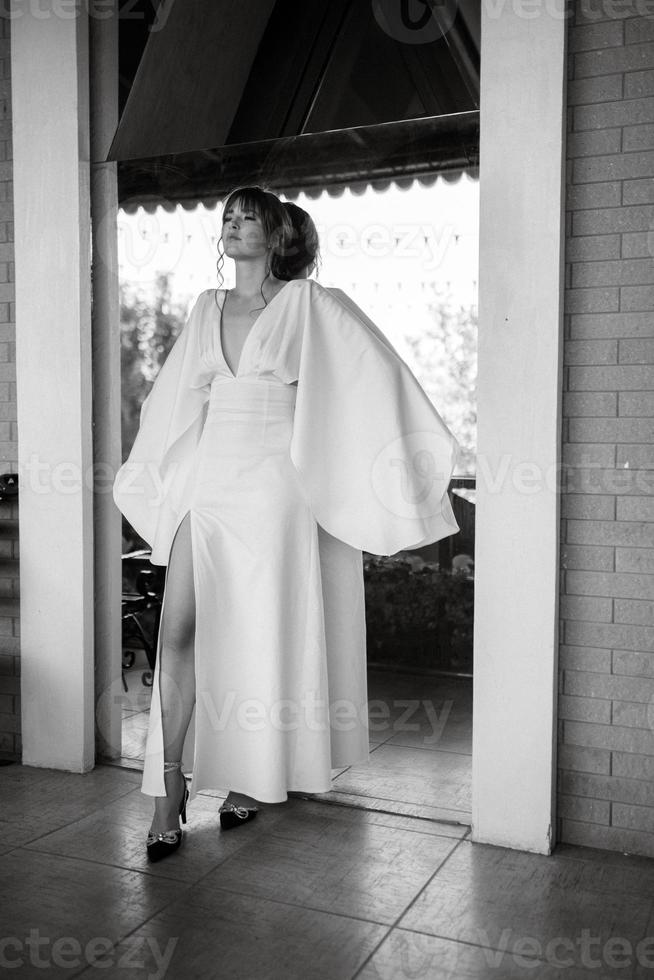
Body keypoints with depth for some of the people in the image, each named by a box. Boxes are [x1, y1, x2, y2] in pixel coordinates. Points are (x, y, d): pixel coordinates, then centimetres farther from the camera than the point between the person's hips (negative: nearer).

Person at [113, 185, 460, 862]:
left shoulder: (306, 304, 0)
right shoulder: (206, 310, 14)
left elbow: (378, 379, 0)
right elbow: (175, 400, 25)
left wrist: (415, 457, -2)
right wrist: (145, 475, 32)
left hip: (271, 488, -4)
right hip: (205, 485, 4)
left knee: (261, 635, 3)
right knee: (178, 632, -5)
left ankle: (251, 780, 22)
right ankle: (170, 791, 5)